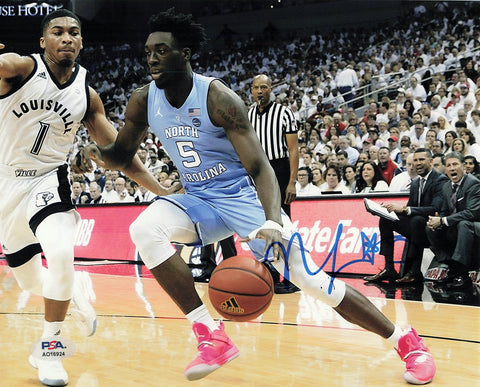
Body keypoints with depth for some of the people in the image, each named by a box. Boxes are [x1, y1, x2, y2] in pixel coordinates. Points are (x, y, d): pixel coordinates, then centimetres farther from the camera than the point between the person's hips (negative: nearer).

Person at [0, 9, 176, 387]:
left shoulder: (87, 96, -3)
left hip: (48, 181, 0)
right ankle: (76, 298, 48)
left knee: (61, 255, -29)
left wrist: (162, 190, -2)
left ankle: (48, 348, -10)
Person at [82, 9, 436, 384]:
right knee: (144, 229, -26)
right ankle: (211, 336, -19)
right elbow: (123, 153, 10)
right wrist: (97, 154, -16)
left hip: (244, 196, -5)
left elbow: (260, 167, -25)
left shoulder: (217, 98, -22)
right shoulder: (143, 101, -6)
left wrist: (272, 222, -42)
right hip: (199, 200, 5)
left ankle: (407, 342, 6)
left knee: (310, 279, -13)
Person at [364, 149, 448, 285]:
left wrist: (404, 209, -30)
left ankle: (415, 271, -30)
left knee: (416, 220, -37)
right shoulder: (415, 182, 14)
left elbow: (435, 209, -26)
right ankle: (389, 269, -11)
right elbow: (409, 209, 16)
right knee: (385, 219, -3)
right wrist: (390, 207, -5)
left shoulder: (440, 180, -12)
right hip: (415, 224, 9)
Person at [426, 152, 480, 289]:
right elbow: (444, 211, 14)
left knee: (463, 224, -37)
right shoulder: (446, 187, 10)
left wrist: (443, 221, -27)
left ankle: (462, 276, -36)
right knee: (430, 229, -6)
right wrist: (436, 220, -13)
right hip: (454, 230, 8)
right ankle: (452, 269, -8)